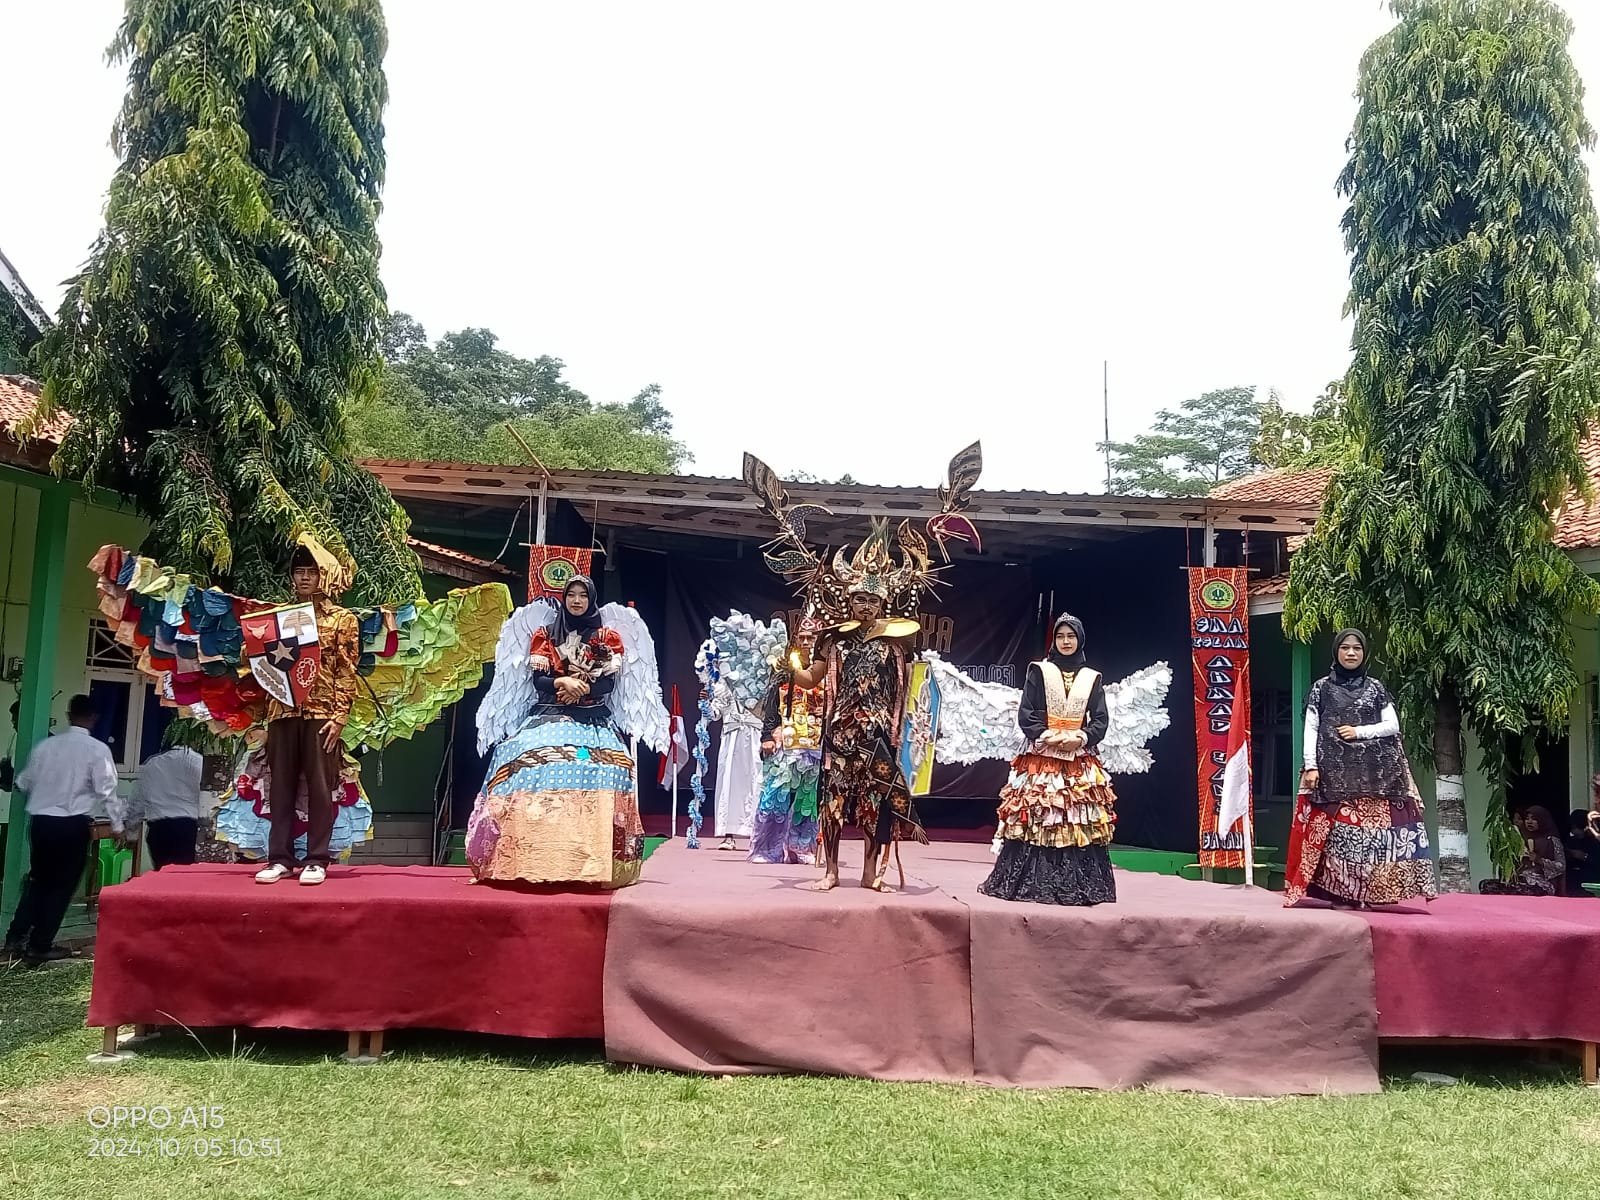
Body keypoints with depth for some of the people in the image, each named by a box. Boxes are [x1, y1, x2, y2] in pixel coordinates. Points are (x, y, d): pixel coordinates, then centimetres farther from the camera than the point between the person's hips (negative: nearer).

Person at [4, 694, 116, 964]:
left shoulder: (45, 745, 5)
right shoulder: (98, 749, -8)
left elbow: (23, 782, 14)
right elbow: (106, 791, -9)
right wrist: (118, 825, -1)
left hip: (40, 820, 5)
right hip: (73, 824, -4)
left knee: (38, 880, 19)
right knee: (62, 885, 6)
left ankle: (16, 937, 15)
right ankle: (40, 946, 9)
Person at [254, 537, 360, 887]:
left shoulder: (342, 619, 5)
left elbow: (347, 672, -1)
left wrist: (340, 716, -10)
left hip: (322, 713, -3)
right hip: (283, 712, 3)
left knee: (319, 787, -2)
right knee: (282, 785, 4)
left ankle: (316, 860, 1)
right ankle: (279, 858, 8)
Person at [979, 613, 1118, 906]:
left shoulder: (1092, 678, 11)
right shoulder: (1038, 672, 5)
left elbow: (1101, 719, 6)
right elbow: (1025, 714, 0)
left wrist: (1082, 738, -11)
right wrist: (1047, 737, -13)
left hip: (1080, 762, 2)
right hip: (1042, 758, -2)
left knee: (1079, 822, -3)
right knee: (1037, 820, -6)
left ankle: (1079, 885, 3)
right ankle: (1030, 882, 0)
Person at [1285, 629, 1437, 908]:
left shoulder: (1375, 687, 13)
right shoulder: (1322, 687, 8)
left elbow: (1393, 725, 7)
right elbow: (1310, 729, 3)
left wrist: (1359, 732, -7)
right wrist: (1311, 766, -7)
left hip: (1371, 772, 1)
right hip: (1334, 771, -1)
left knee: (1369, 829, -6)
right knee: (1336, 830, -7)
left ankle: (1365, 892, -1)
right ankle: (1339, 891, -4)